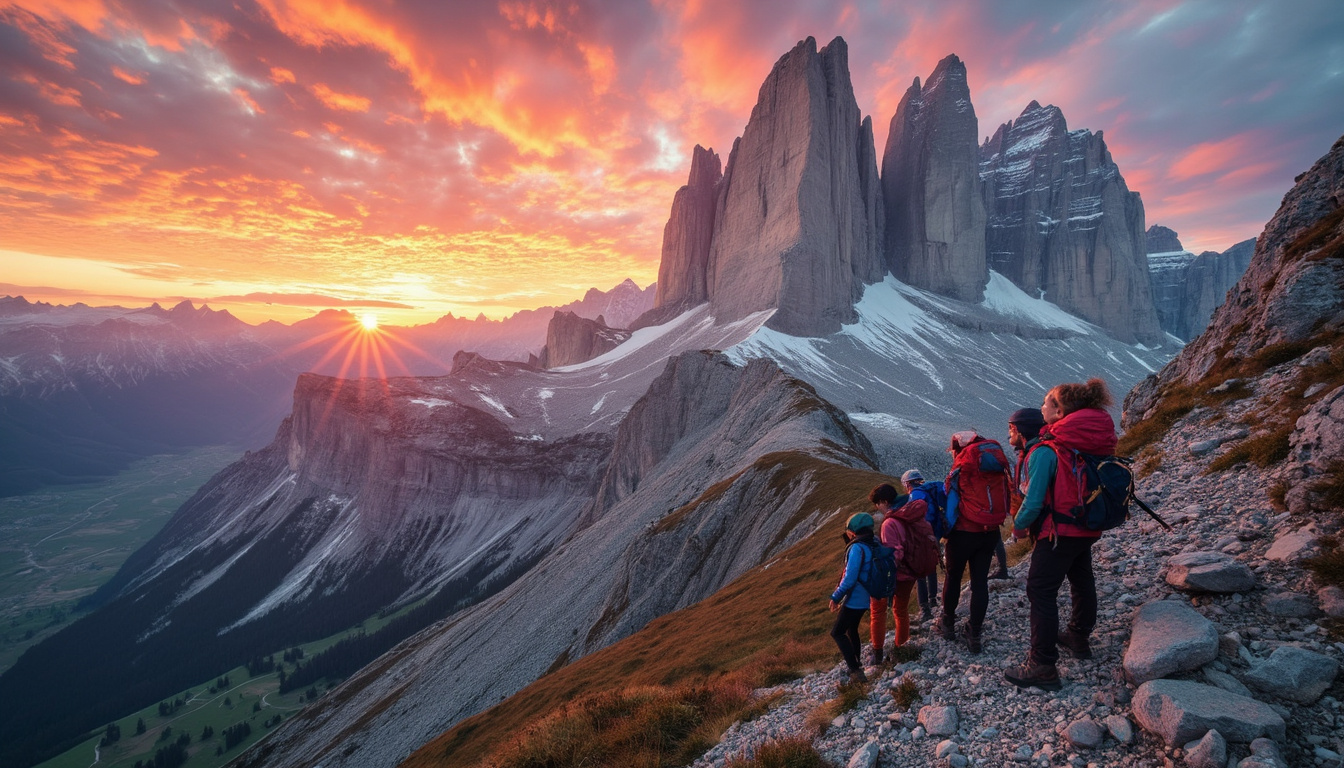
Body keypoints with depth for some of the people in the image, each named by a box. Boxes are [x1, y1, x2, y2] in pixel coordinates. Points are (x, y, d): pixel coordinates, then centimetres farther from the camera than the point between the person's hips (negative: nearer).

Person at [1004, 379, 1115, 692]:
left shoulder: (1046, 450, -24)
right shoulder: (1100, 443, -2)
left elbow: (1033, 502, -23)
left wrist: (1019, 526, -5)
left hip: (1059, 531, -8)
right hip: (1089, 528, 8)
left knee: (1040, 593, -1)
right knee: (1082, 581, 26)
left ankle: (1042, 668, 4)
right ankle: (1079, 638, 47)